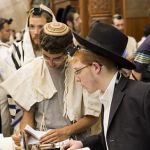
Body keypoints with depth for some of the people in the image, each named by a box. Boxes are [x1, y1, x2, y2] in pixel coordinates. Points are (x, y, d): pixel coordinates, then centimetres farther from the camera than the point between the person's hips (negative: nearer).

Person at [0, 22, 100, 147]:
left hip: (76, 140, -1)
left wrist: (66, 131, -14)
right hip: (41, 140, 1)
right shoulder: (32, 70, 2)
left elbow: (92, 116, -1)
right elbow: (28, 112, 9)